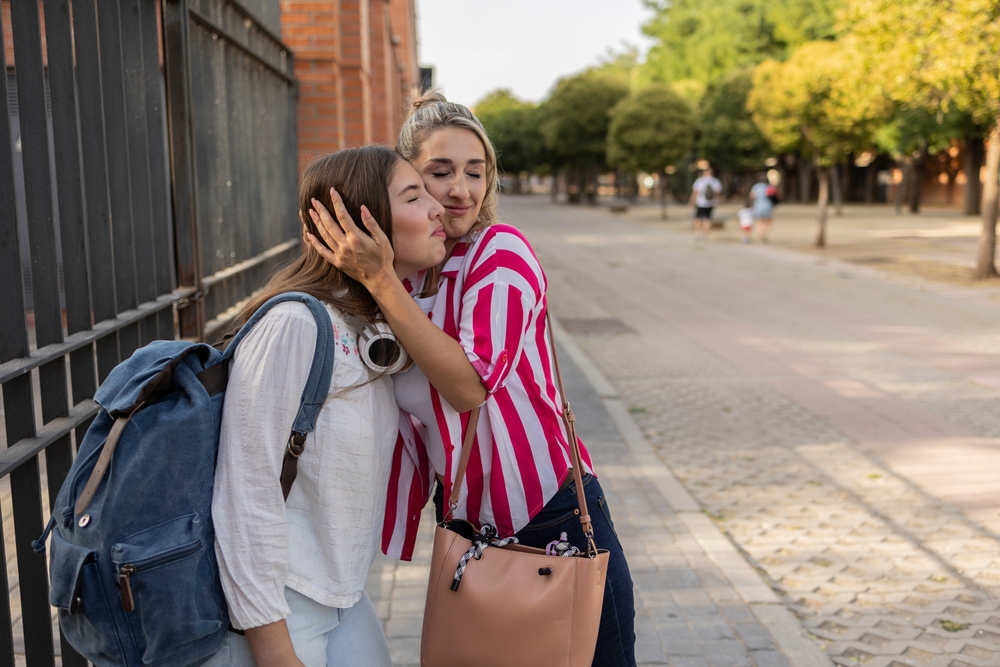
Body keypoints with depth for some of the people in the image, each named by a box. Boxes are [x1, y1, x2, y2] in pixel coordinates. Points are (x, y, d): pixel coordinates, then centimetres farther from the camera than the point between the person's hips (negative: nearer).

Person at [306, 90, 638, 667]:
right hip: (465, 527, 6)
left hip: (555, 521, -6)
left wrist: (380, 280, -26)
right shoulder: (401, 280, 3)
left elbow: (471, 384, -26)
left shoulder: (503, 250, -15)